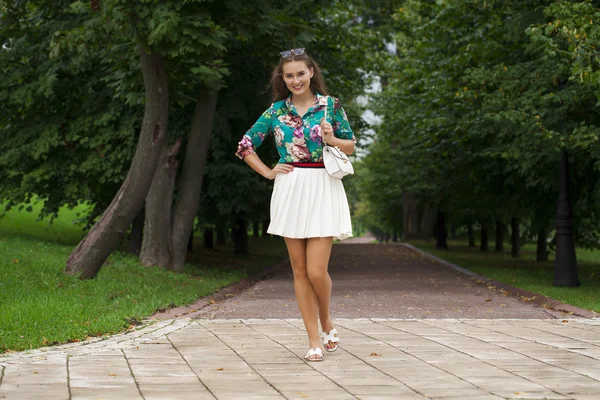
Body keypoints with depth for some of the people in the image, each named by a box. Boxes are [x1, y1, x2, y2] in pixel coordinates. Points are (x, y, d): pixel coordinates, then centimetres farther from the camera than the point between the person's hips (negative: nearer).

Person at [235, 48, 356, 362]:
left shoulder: (330, 105, 2)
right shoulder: (276, 110, 6)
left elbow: (351, 146, 9)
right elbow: (245, 145, 13)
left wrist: (332, 139, -10)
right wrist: (268, 172, 5)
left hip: (322, 189, -2)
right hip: (290, 191, 2)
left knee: (316, 271, -9)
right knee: (300, 271, 3)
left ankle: (326, 322, 20)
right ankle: (314, 340, 10)